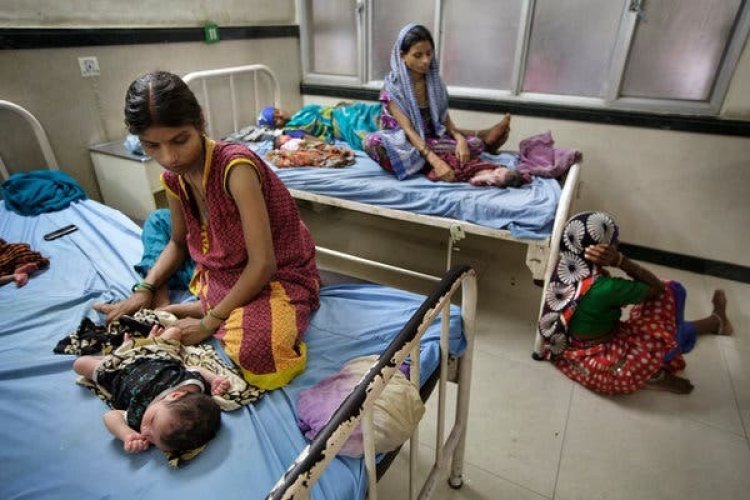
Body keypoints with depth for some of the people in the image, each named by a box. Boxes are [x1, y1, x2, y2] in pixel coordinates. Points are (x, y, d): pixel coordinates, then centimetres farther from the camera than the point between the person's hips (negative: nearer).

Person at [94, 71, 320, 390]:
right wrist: (144, 289, -1)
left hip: (277, 277, -8)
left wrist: (210, 321, -19)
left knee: (258, 352, -36)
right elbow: (179, 243, 13)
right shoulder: (173, 178, -3)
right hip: (220, 273, 8)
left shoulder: (235, 167, -26)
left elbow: (263, 264, -26)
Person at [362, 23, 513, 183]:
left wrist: (460, 139, -23)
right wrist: (436, 161, -38)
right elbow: (408, 129, -24)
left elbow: (445, 119, 1)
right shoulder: (392, 86, -15)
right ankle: (448, 160, -30)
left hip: (432, 139, 3)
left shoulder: (434, 81, 1)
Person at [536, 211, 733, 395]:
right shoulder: (604, 288, -31)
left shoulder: (562, 267, -11)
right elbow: (657, 287, -14)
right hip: (604, 370, -7)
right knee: (671, 292, 1)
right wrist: (620, 260, -26)